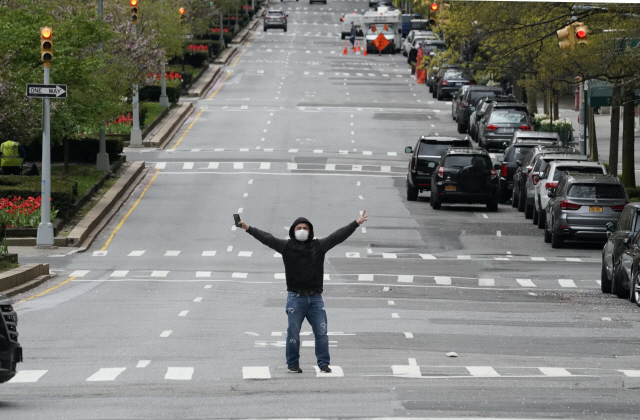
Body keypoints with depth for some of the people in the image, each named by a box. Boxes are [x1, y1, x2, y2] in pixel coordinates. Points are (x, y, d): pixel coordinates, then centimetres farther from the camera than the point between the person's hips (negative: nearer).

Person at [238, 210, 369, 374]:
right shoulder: (286, 246, 3)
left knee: (321, 331, 0)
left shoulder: (319, 246, 8)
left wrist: (356, 223, 6)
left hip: (315, 298, 2)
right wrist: (248, 228, -10)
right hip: (296, 297, -2)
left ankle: (323, 363, 7)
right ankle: (292, 364, 11)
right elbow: (267, 238, -2)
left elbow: (338, 236, 9)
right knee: (293, 333, 1)